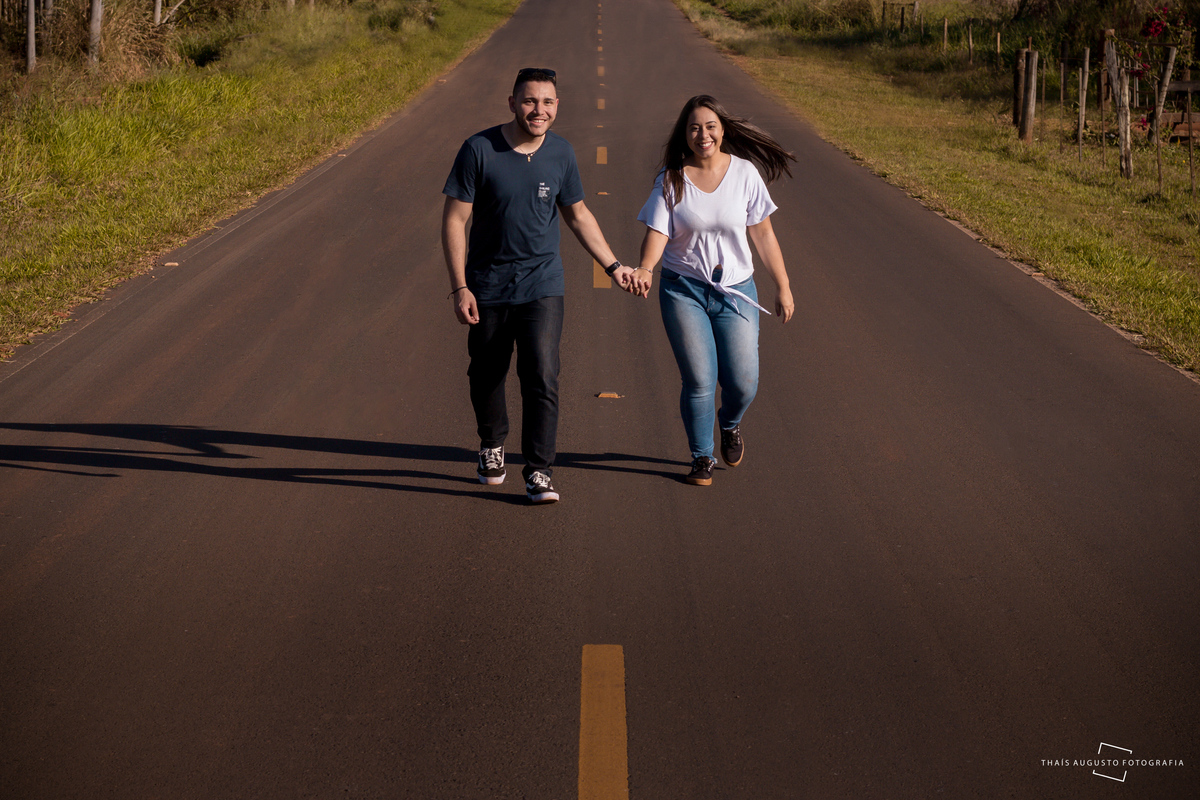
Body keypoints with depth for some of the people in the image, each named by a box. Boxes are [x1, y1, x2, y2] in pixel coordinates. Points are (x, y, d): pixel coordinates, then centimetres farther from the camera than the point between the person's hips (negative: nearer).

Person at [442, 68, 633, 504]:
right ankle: (492, 447, 40)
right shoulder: (479, 150, -12)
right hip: (488, 287, -1)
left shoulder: (560, 153, -2)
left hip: (542, 287, 1)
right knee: (486, 375, 14)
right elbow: (453, 221, -9)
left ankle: (539, 472, -2)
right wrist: (459, 288, -12)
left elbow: (578, 215, 13)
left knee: (542, 378, -10)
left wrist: (614, 266, 9)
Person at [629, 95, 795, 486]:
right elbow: (657, 232, -10)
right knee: (699, 381, -6)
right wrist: (645, 268, -31)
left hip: (736, 291, 1)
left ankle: (730, 425, 31)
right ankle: (702, 457, 16)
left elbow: (763, 234, 4)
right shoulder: (671, 180, -3)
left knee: (743, 383, -4)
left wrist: (783, 287, 6)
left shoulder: (744, 172, 0)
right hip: (684, 289, -1)